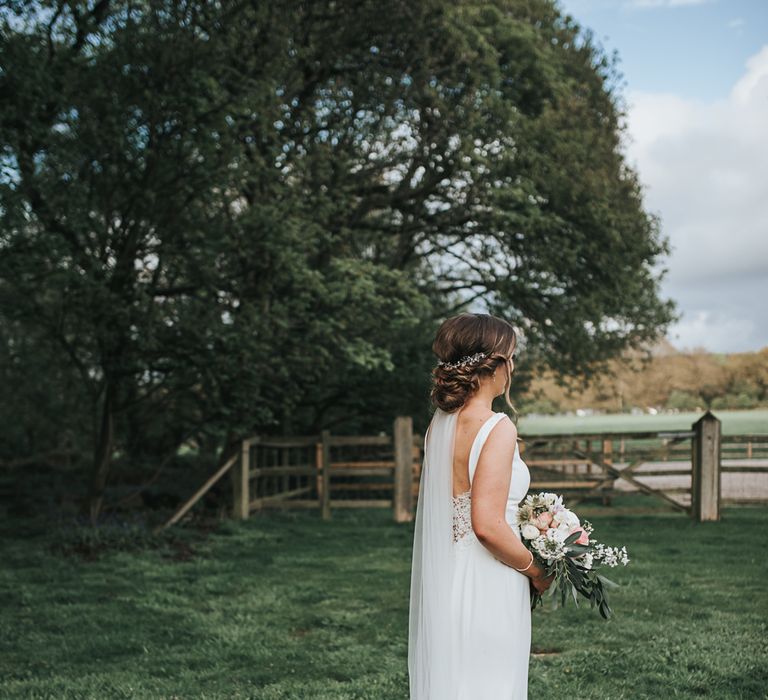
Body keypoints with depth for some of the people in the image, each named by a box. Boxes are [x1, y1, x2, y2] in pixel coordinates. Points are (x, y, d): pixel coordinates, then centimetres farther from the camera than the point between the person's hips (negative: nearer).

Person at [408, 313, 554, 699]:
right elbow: (488, 525, -23)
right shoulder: (497, 429, -18)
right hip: (485, 590, -8)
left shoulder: (439, 423, 5)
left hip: (441, 583, 8)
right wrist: (536, 572, -7)